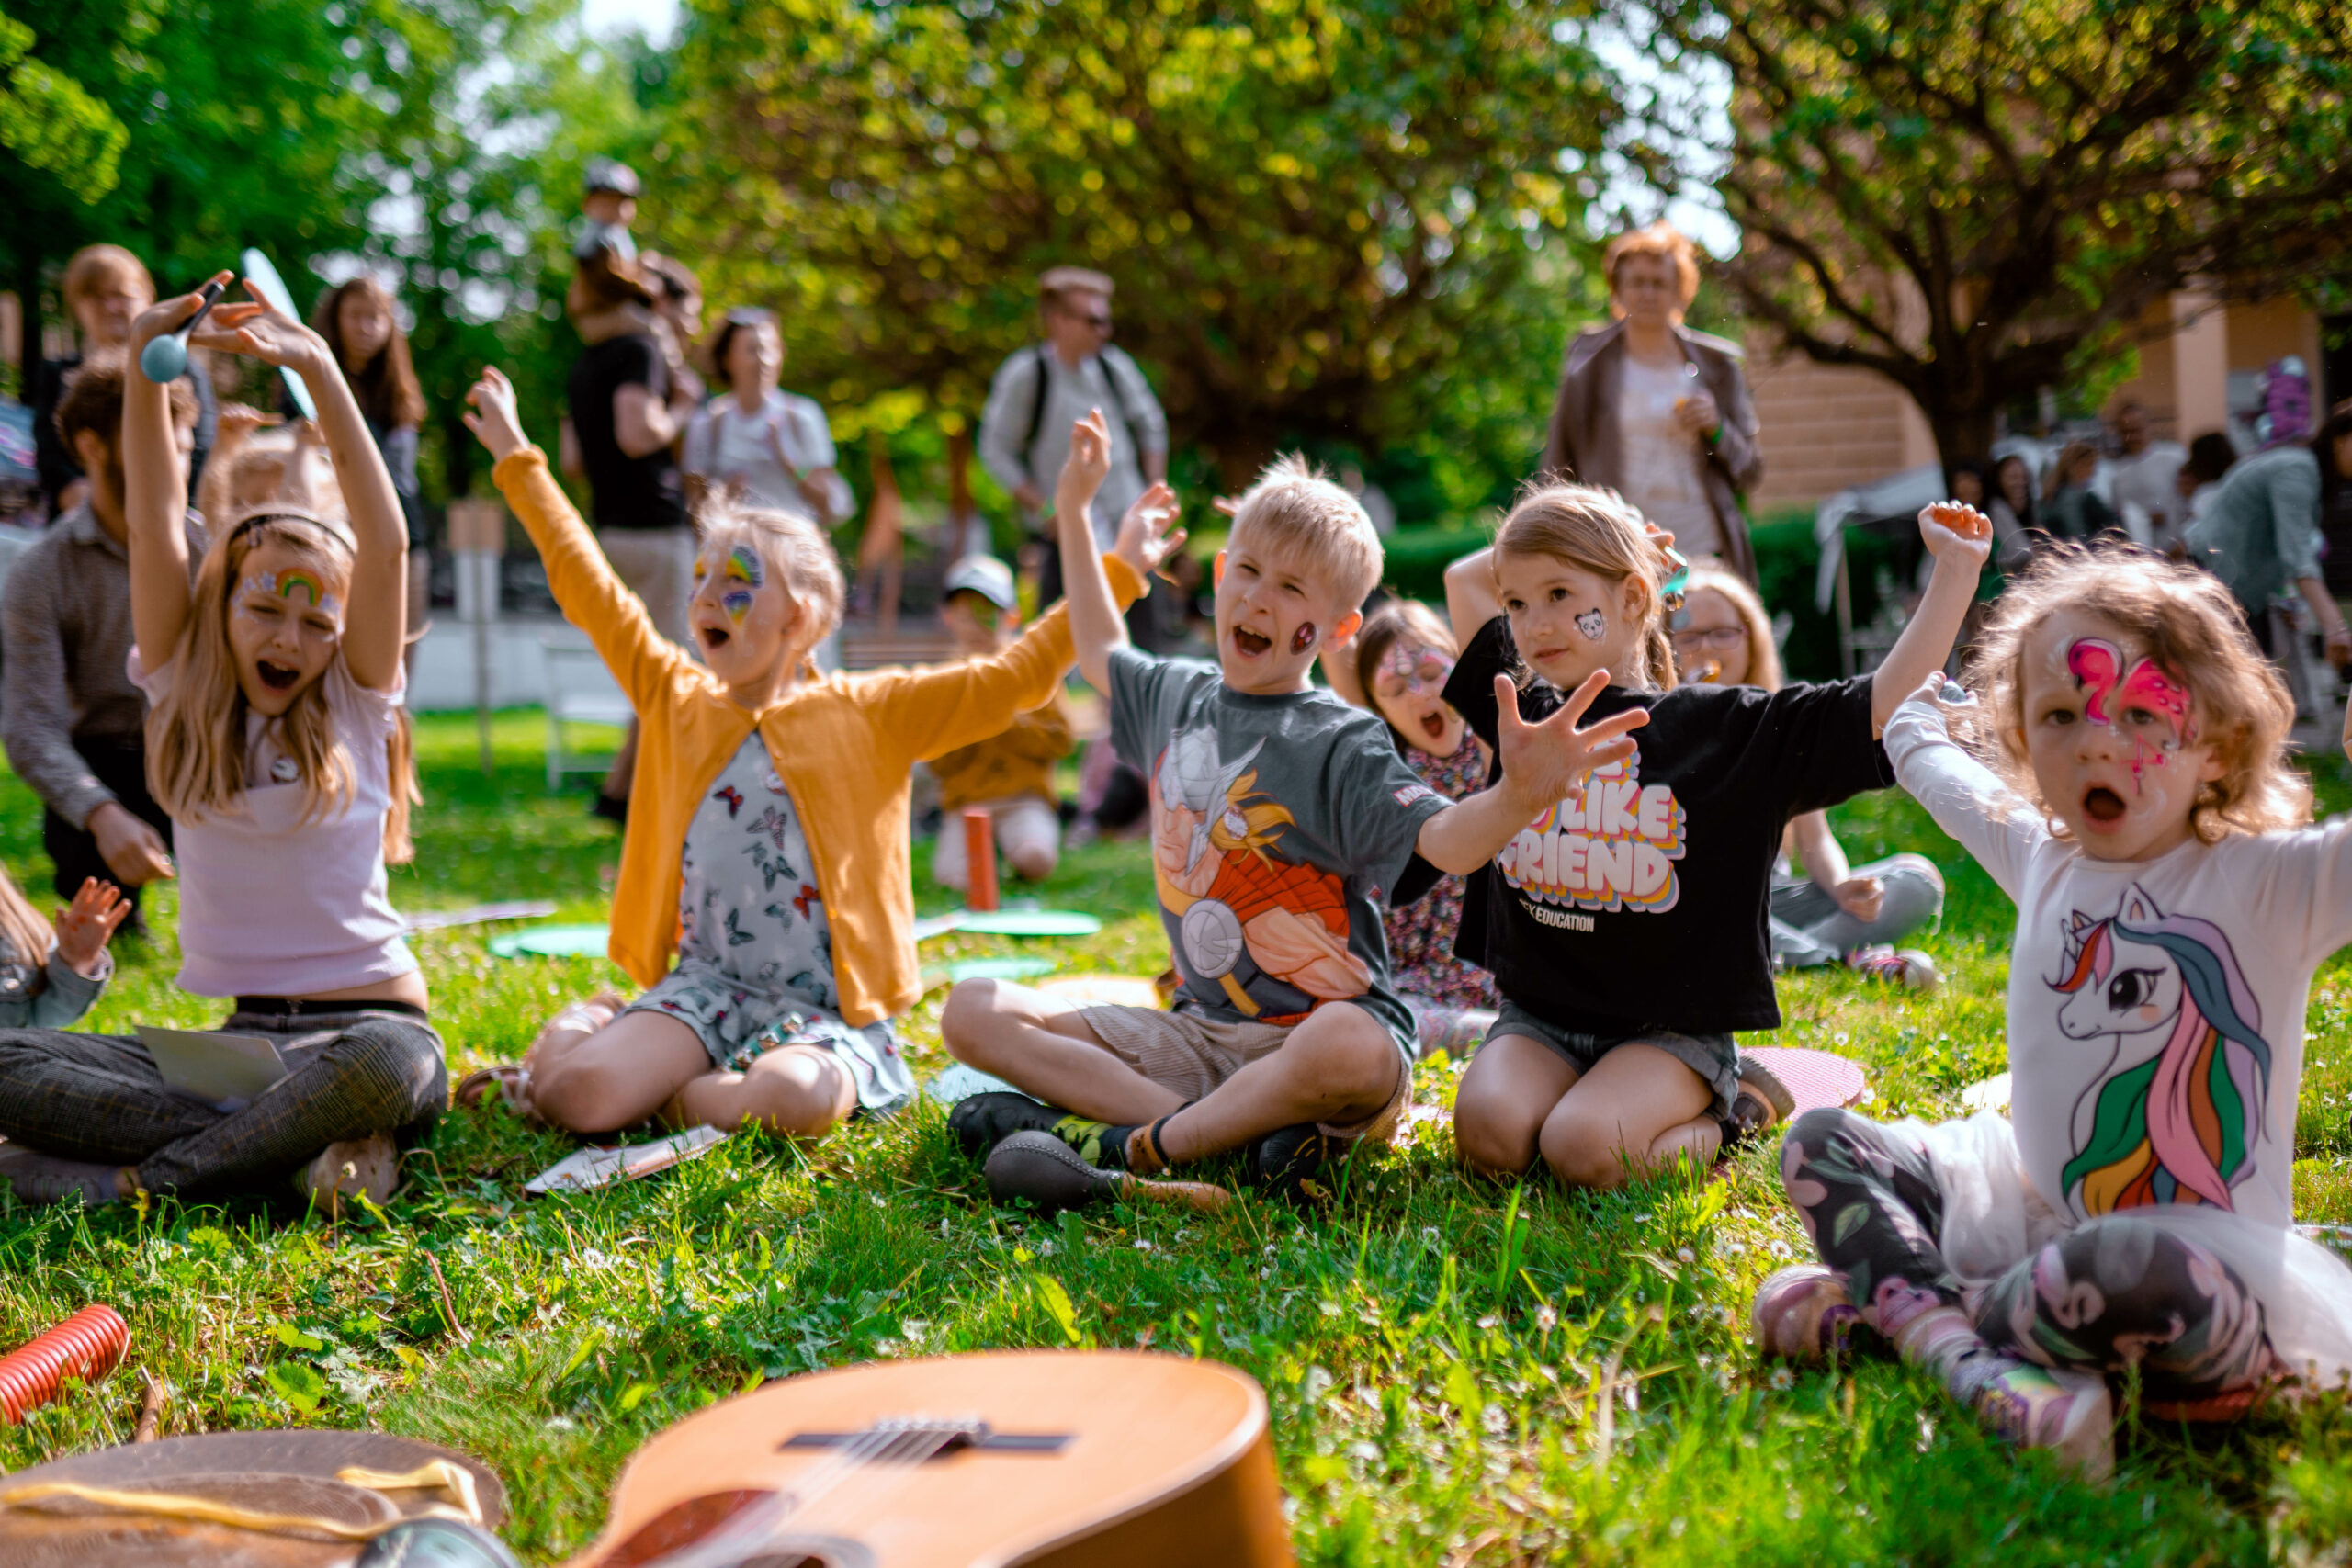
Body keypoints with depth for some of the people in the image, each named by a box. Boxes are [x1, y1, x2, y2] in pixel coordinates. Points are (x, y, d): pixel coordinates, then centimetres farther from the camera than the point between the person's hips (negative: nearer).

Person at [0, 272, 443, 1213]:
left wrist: (319, 370, -17)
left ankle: (131, 1179, -21)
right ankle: (301, 1145, -26)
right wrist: (145, 365, -13)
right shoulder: (184, 702, 9)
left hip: (369, 1022, -3)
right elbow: (155, 528, -1)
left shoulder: (355, 709, 3)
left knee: (382, 1063, -39)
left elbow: (386, 547, -10)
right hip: (237, 1037, 3)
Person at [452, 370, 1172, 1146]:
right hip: (703, 986, 2)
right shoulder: (677, 702, 13)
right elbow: (588, 588, 19)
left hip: (822, 1006, -2)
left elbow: (1013, 678, 0)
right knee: (579, 1093, -26)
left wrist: (1116, 577, -6)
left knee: (794, 1097, -37)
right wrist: (518, 460, 24)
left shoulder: (870, 713, 4)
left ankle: (669, 1093, -7)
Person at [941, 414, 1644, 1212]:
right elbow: (1101, 654, 34)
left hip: (1317, 1032, -7)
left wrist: (1519, 797, -49)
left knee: (1348, 1051, -42)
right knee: (973, 1011, -6)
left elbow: (1447, 841, -27)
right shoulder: (1176, 695, 10)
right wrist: (1073, 514, 33)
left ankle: (1131, 1150, -23)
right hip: (1198, 1034, 7)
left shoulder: (1340, 744, -10)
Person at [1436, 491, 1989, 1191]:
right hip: (1537, 1019, 3)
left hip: (1670, 1028, -3)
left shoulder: (1729, 726, -3)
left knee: (1583, 1149, -27)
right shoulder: (1522, 714, 9)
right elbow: (1463, 577, 21)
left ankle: (1731, 1113, 3)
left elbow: (1887, 705, -6)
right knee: (1489, 1134, -25)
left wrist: (1956, 571, -6)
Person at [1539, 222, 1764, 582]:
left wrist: (1716, 429, -3)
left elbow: (1749, 471, 15)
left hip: (1704, 550, 1)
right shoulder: (1589, 360, 9)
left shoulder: (1715, 364, 12)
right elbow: (1557, 465, 13)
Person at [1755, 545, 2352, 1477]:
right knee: (1818, 1145, 2)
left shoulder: (2268, 885, -10)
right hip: (2039, 1210, 7)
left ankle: (1887, 1301, -14)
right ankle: (1974, 1361, -23)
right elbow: (1937, 766, 28)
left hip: (2195, 1248, -7)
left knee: (2126, 1269, -42)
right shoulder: (2042, 861, 8)